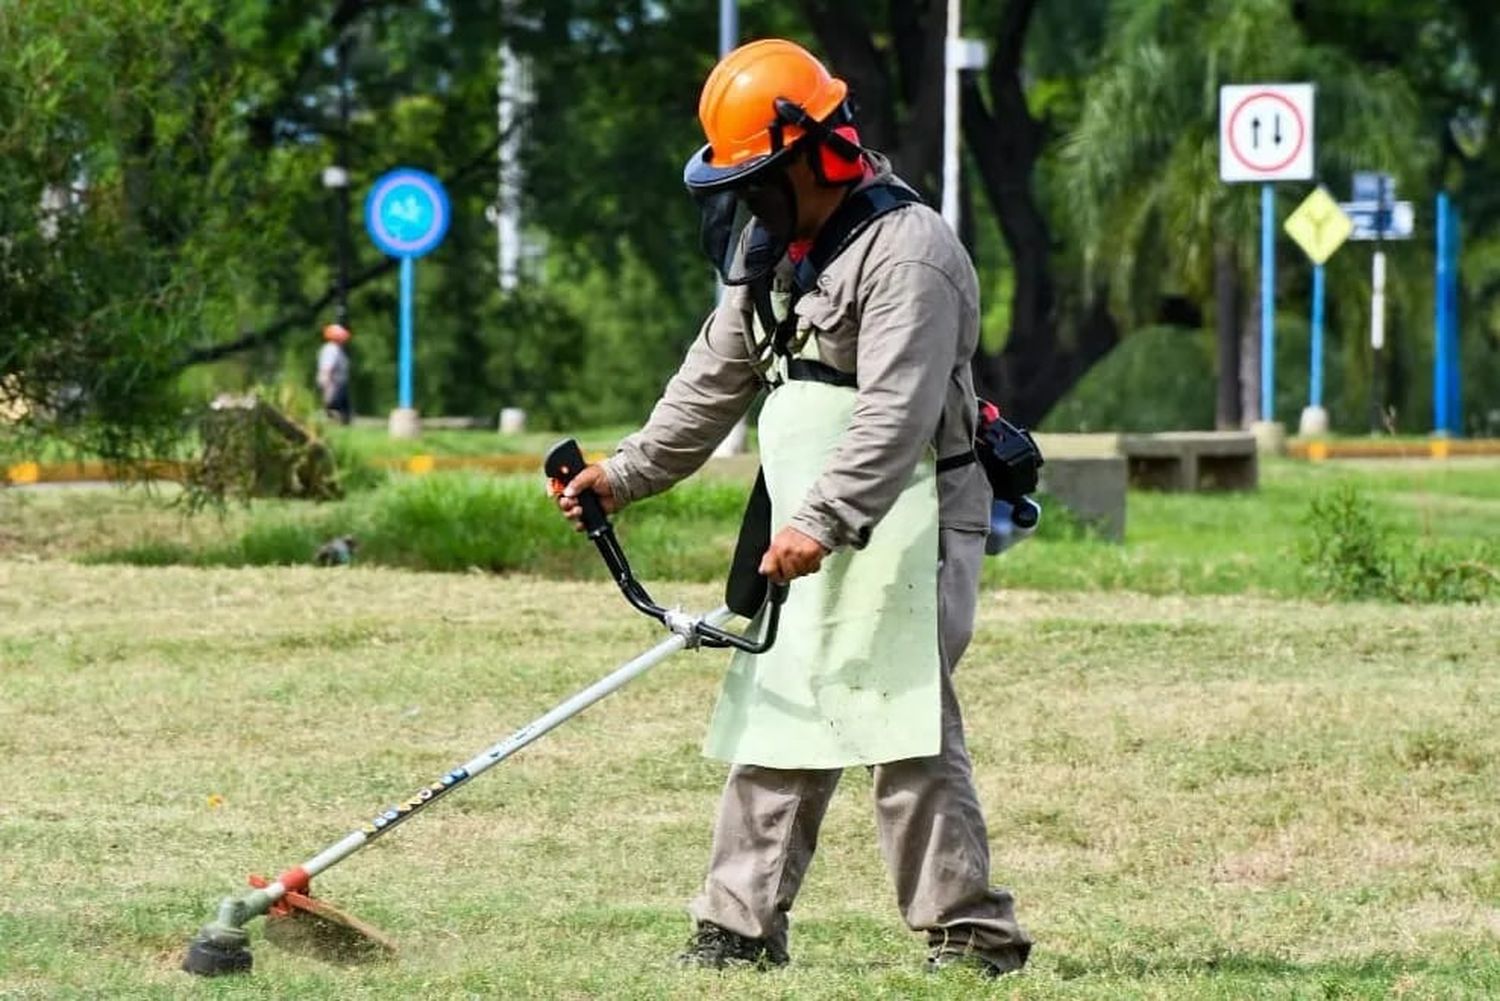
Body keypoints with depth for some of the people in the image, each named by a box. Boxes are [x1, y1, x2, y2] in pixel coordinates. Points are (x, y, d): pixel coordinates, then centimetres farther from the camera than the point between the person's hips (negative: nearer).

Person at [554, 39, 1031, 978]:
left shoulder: (905, 250, -16)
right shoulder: (774, 250, 14)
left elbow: (896, 414, -26)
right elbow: (716, 379, 24)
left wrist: (823, 521, -34)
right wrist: (628, 474, 19)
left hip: (902, 528, -9)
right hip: (810, 535, 9)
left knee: (905, 723, -13)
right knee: (772, 716, 9)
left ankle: (973, 932, -9)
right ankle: (741, 927, 13)